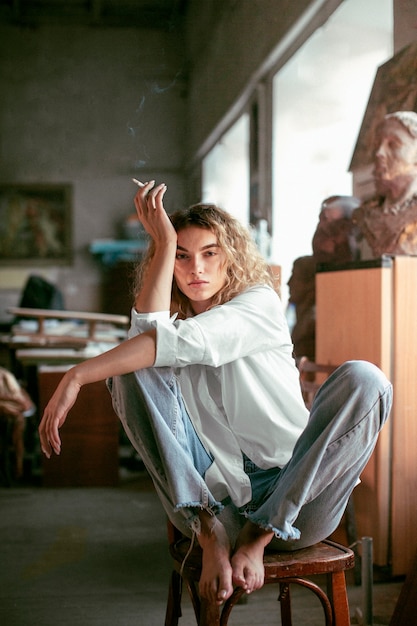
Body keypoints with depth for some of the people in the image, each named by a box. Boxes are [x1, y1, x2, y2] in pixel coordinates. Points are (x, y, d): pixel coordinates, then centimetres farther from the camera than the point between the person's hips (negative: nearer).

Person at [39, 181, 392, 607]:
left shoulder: (260, 302, -1)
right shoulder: (172, 314, 11)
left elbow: (187, 341, -21)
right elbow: (147, 334, -18)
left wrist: (78, 376, -26)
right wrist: (163, 244, -12)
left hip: (294, 500, -2)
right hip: (213, 497, 2)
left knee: (363, 379, -24)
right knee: (134, 368, -14)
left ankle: (260, 534, -19)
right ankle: (210, 531, -22)